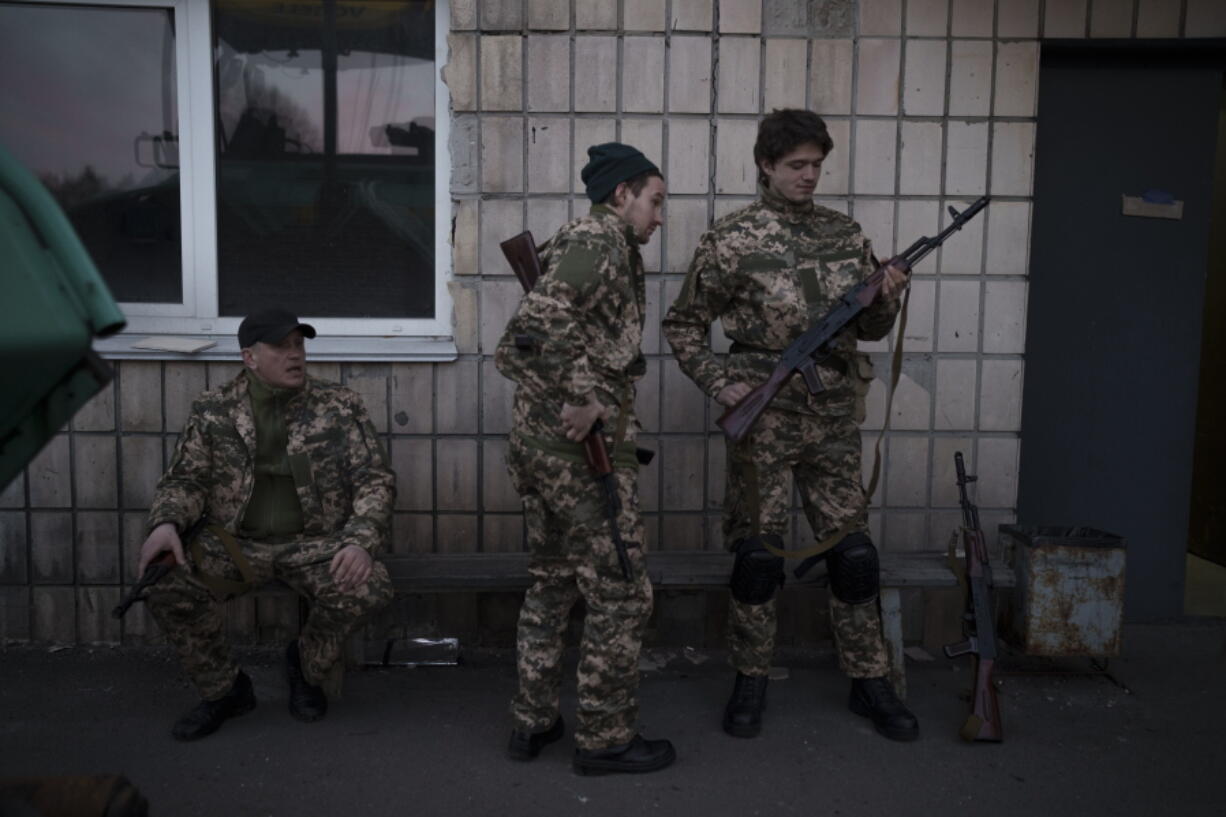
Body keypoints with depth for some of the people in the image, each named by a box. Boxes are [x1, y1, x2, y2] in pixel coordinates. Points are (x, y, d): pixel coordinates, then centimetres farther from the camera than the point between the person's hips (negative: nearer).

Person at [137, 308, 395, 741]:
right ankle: (223, 689, 2)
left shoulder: (341, 407, 1)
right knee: (167, 585, -27)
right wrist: (166, 523, -17)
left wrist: (359, 541, -20)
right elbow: (184, 478, 6)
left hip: (314, 542, -1)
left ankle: (308, 667, 5)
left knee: (368, 586, -30)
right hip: (234, 543, 1)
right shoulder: (213, 410, 5)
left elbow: (376, 479, -2)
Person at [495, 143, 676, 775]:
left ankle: (532, 722, 28)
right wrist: (583, 398, -23)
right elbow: (540, 321, -29)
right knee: (619, 595, 2)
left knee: (551, 584, 18)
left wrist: (570, 400, 13)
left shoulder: (578, 243, 19)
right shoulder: (601, 241, -11)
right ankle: (605, 738, 13)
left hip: (536, 443, 10)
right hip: (585, 449, -10)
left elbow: (514, 351, 19)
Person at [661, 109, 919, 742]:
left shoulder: (846, 234, 9)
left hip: (836, 419, 4)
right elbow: (682, 326, 2)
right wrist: (721, 384, -11)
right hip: (765, 421, -3)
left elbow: (869, 329, 15)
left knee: (853, 553, 7)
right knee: (757, 556, 3)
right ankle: (750, 682, 21)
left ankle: (868, 682, 23)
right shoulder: (732, 240, -3)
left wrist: (886, 298, -6)